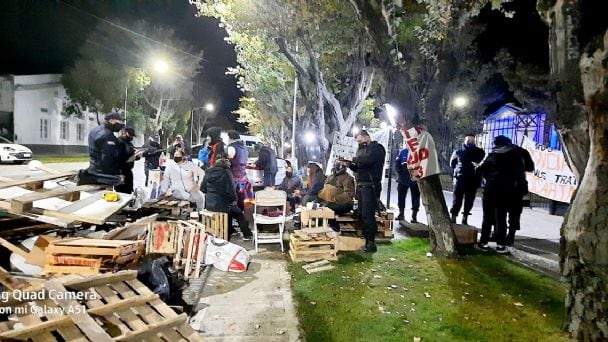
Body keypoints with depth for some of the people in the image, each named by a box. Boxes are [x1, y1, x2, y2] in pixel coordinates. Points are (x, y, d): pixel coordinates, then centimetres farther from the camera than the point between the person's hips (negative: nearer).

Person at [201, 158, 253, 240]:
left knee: (231, 209, 33)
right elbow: (231, 190, -14)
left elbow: (203, 188, 10)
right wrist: (234, 200, 4)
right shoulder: (226, 173, -12)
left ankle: (229, 231, 42)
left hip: (209, 205, 6)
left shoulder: (208, 173, 4)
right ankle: (247, 234, 23)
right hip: (222, 205, -6)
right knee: (239, 214, 18)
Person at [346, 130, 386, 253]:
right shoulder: (362, 150, 23)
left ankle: (371, 243, -4)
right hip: (361, 186, 8)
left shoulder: (376, 148, -4)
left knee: (367, 215, -10)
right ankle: (365, 239, 12)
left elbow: (366, 161, -21)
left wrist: (353, 159, -7)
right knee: (361, 215, 6)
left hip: (370, 186, -8)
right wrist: (349, 164, 3)